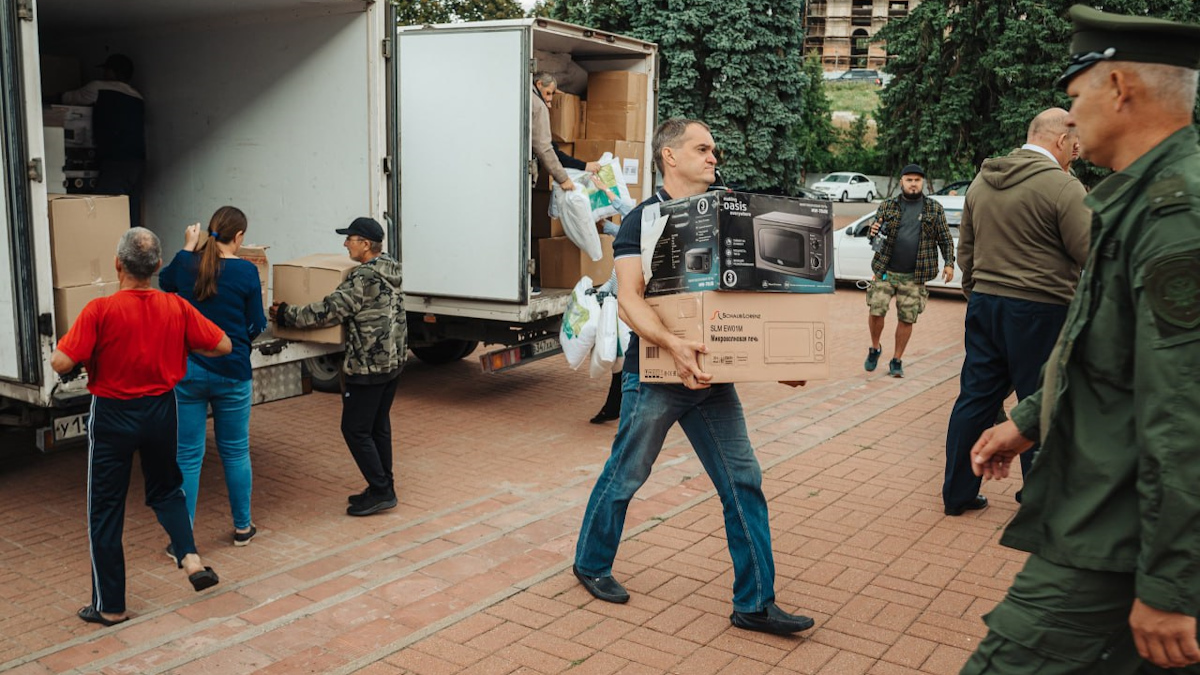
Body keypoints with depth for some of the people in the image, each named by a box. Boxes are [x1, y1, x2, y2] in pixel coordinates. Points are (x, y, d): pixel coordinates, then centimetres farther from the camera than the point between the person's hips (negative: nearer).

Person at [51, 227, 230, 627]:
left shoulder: (100, 311, -18)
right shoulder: (177, 308, -8)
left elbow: (61, 363, -20)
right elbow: (222, 346, -3)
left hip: (112, 416, -3)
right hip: (161, 411, 3)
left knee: (106, 509, 9)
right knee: (166, 489, 25)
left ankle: (110, 606, 16)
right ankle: (191, 559, 5)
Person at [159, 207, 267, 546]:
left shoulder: (186, 264, -1)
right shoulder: (246, 271, -10)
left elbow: (165, 280, 23)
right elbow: (256, 326, -4)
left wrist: (187, 247, 28)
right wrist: (258, 299, 14)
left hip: (186, 370, 2)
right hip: (231, 372, -1)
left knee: (187, 455, 5)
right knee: (235, 451, 14)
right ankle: (242, 527, 27)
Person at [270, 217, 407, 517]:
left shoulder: (363, 279, -19)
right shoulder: (389, 273, 10)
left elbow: (327, 312, -19)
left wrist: (285, 315, -6)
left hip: (368, 366, -10)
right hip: (393, 362, 10)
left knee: (355, 429, -1)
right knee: (379, 425, 16)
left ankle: (381, 491, 1)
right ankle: (383, 488, 22)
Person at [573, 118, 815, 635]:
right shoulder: (643, 220, -8)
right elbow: (630, 300, -20)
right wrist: (671, 344, -37)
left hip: (710, 374, 6)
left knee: (743, 482, 3)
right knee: (625, 476, 9)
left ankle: (755, 603, 12)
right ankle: (591, 564, 33)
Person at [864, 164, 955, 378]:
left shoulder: (935, 209, 5)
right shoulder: (887, 206, 6)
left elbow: (945, 239, 8)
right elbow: (875, 238, 10)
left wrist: (949, 263, -5)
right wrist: (873, 233, -13)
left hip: (914, 277, 0)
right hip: (885, 272, 0)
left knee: (907, 319, 2)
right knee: (876, 311, -7)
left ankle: (897, 361, 16)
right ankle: (875, 348, 19)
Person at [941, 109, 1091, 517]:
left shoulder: (982, 181, 10)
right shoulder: (1063, 186, -13)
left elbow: (965, 251, 16)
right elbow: (1090, 254, -13)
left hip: (984, 304, 7)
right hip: (1040, 312, -6)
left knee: (976, 398, 12)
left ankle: (957, 494, 19)